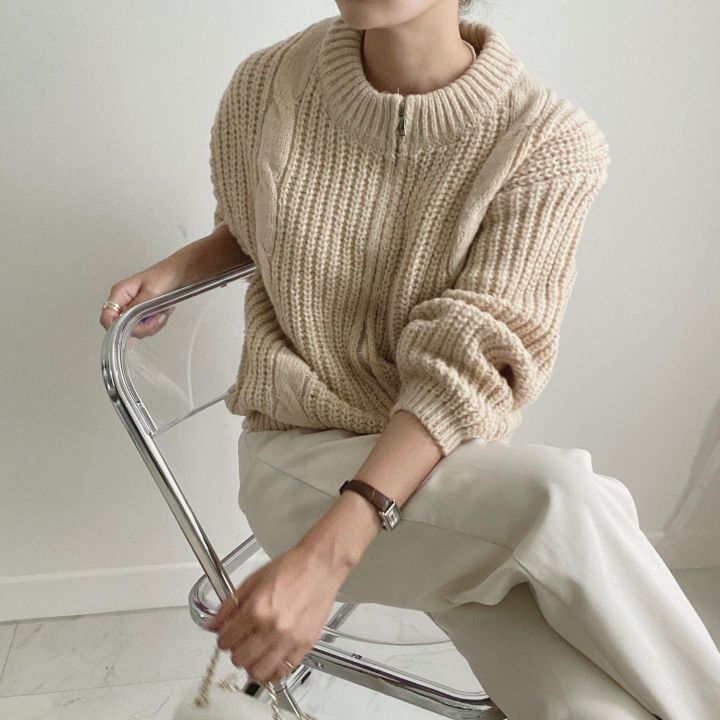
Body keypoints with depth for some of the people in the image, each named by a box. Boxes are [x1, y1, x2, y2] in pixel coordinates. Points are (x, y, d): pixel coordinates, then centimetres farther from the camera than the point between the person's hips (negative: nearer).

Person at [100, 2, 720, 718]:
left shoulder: (552, 145, -12)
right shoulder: (266, 88, -4)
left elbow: (468, 364, -20)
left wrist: (326, 551, -30)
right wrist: (178, 266, -1)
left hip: (450, 465, 0)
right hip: (298, 452, 1)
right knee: (562, 501, -30)